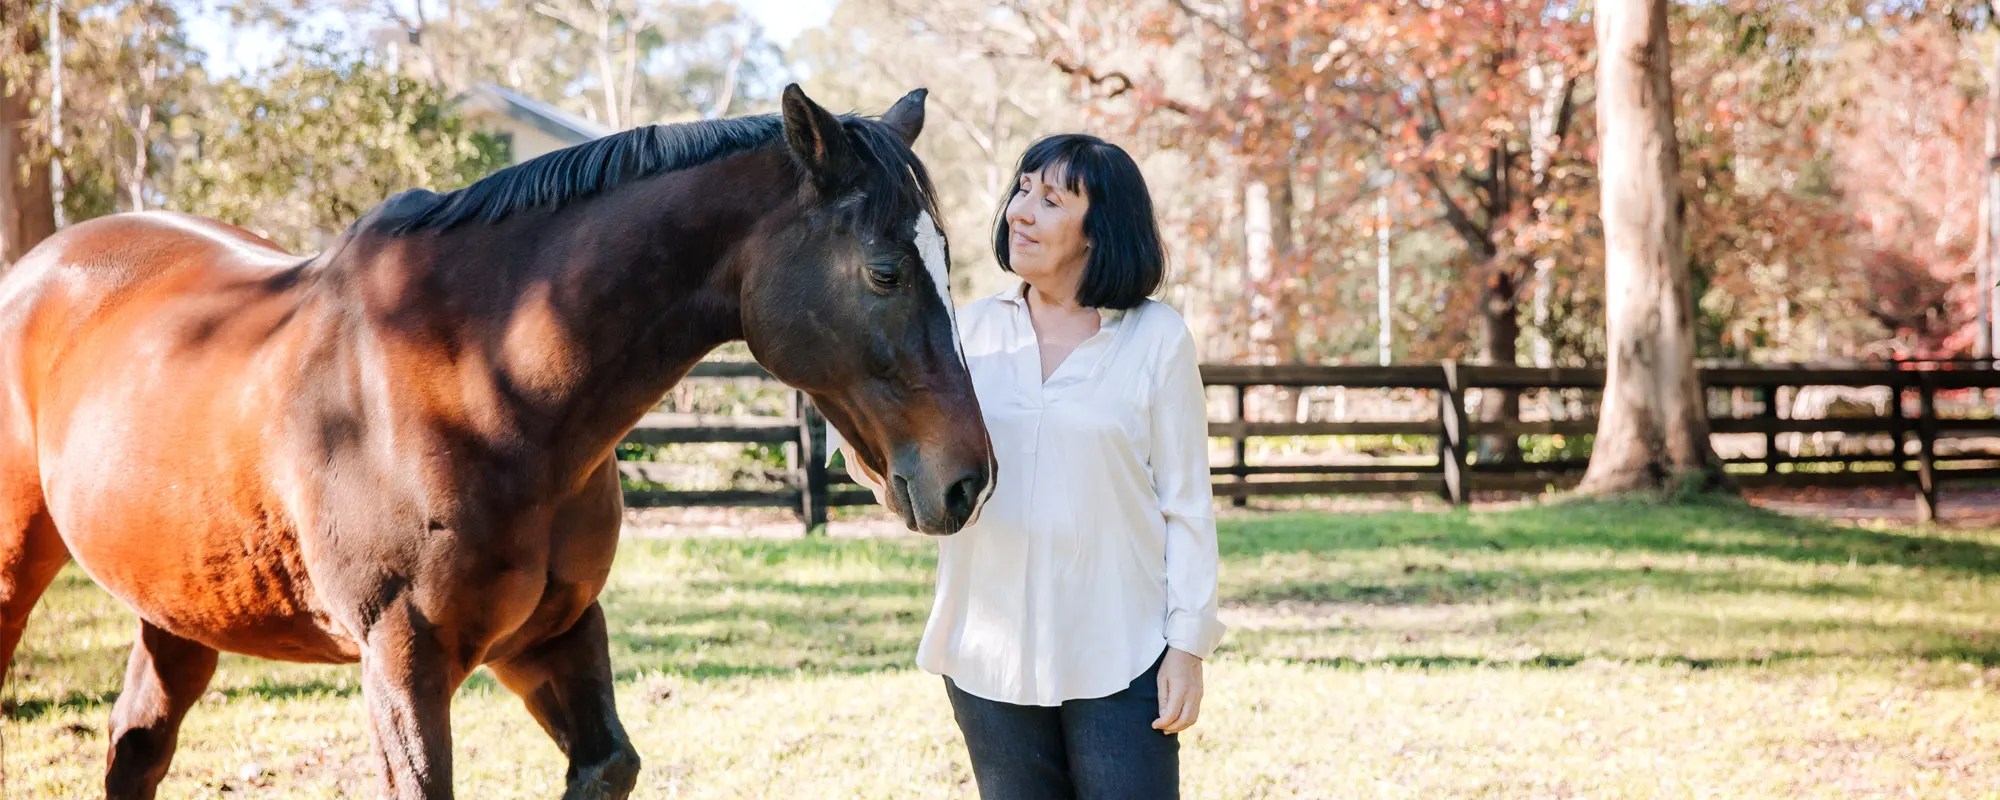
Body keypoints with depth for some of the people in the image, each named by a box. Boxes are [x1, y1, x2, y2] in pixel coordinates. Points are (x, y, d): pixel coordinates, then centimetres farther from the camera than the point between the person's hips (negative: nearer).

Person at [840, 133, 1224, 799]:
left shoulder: (1157, 339, -3)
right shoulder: (971, 331, 5)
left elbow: (1187, 504, -2)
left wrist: (1189, 644, -7)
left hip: (1121, 660, -3)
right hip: (990, 656, 3)